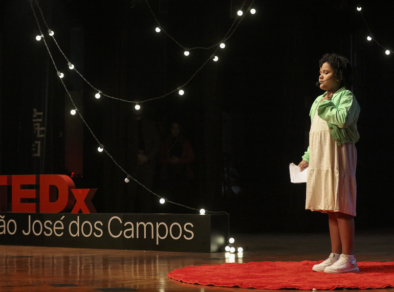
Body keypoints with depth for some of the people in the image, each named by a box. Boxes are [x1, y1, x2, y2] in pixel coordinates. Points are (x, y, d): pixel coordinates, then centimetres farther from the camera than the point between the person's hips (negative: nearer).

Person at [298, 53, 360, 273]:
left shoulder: (346, 96, -4)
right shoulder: (319, 100, 20)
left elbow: (344, 119, -25)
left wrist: (326, 106, -12)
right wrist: (307, 158, 19)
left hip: (338, 156, -8)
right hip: (321, 160, 8)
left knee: (341, 207, -10)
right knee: (331, 209, 9)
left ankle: (348, 258, -9)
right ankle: (335, 256, 13)